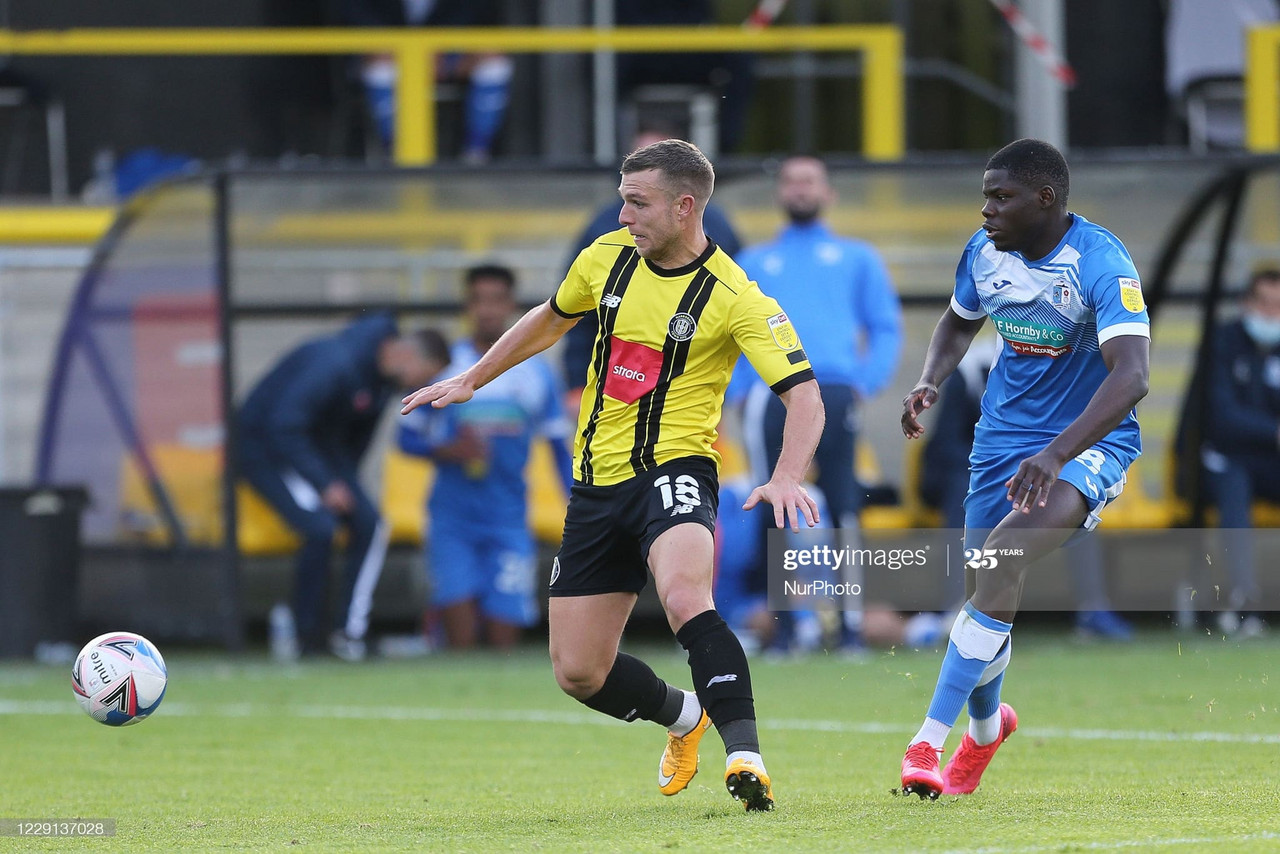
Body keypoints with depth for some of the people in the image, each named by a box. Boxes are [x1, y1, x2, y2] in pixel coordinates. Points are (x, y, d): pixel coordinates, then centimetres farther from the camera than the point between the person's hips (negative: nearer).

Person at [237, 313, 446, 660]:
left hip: (318, 449, 9)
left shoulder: (384, 375, -2)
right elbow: (284, 425, -32)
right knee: (320, 527, -26)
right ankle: (308, 635, -13)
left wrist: (346, 480, 4)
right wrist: (325, 485, -29)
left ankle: (350, 633, -4)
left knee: (369, 525, -7)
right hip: (265, 446, -9)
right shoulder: (335, 363, -31)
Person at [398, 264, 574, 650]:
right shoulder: (442, 366, 3)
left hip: (509, 521, 1)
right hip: (453, 521, -1)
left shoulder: (535, 372, 6)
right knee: (461, 638, -16)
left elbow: (560, 446, 12)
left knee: (504, 640, -4)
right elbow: (408, 437, 8)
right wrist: (448, 451, -13)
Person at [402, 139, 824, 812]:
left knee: (685, 599, -37)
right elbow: (551, 320, 25)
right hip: (597, 480, 6)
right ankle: (684, 717, 33)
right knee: (578, 674, 4)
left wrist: (786, 479, -33)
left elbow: (804, 396, -16)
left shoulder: (733, 296, -12)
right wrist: (470, 380, 29)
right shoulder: (608, 257, 4)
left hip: (672, 471, -6)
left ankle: (744, 753, -38)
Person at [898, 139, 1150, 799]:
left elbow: (1131, 375, -33)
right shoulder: (985, 251, -2)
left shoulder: (1102, 264, -22)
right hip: (1003, 437, 6)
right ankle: (984, 727, 44)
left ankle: (928, 743, -29)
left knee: (1005, 551, -30)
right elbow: (959, 321, 21)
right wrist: (930, 383, 0)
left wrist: (1055, 455, -44)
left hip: (1090, 441, -6)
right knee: (983, 592, 9)